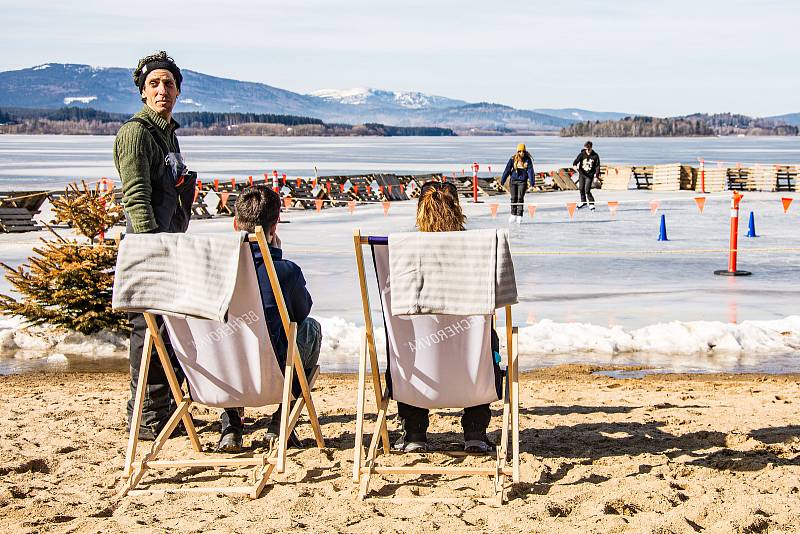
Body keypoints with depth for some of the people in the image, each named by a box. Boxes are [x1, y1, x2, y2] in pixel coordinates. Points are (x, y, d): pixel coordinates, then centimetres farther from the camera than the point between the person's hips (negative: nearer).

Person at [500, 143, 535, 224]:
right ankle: (513, 215, 16)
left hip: (522, 182, -1)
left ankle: (519, 216, -1)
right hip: (513, 181, 1)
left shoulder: (528, 160, -1)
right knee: (513, 198, 3)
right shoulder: (513, 159, 1)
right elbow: (507, 170, 2)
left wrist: (532, 183, -14)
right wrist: (502, 181, 0)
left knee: (520, 198, -6)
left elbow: (530, 171, -5)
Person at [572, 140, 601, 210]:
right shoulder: (582, 154, -5)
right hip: (582, 174, 3)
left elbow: (597, 166, -1)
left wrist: (596, 175, -9)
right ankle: (583, 202, 35)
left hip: (589, 175, -3)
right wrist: (575, 165, -31)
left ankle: (591, 204, -1)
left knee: (587, 190, -13)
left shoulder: (595, 156, -6)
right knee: (581, 188, 13)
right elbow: (576, 161, -9)